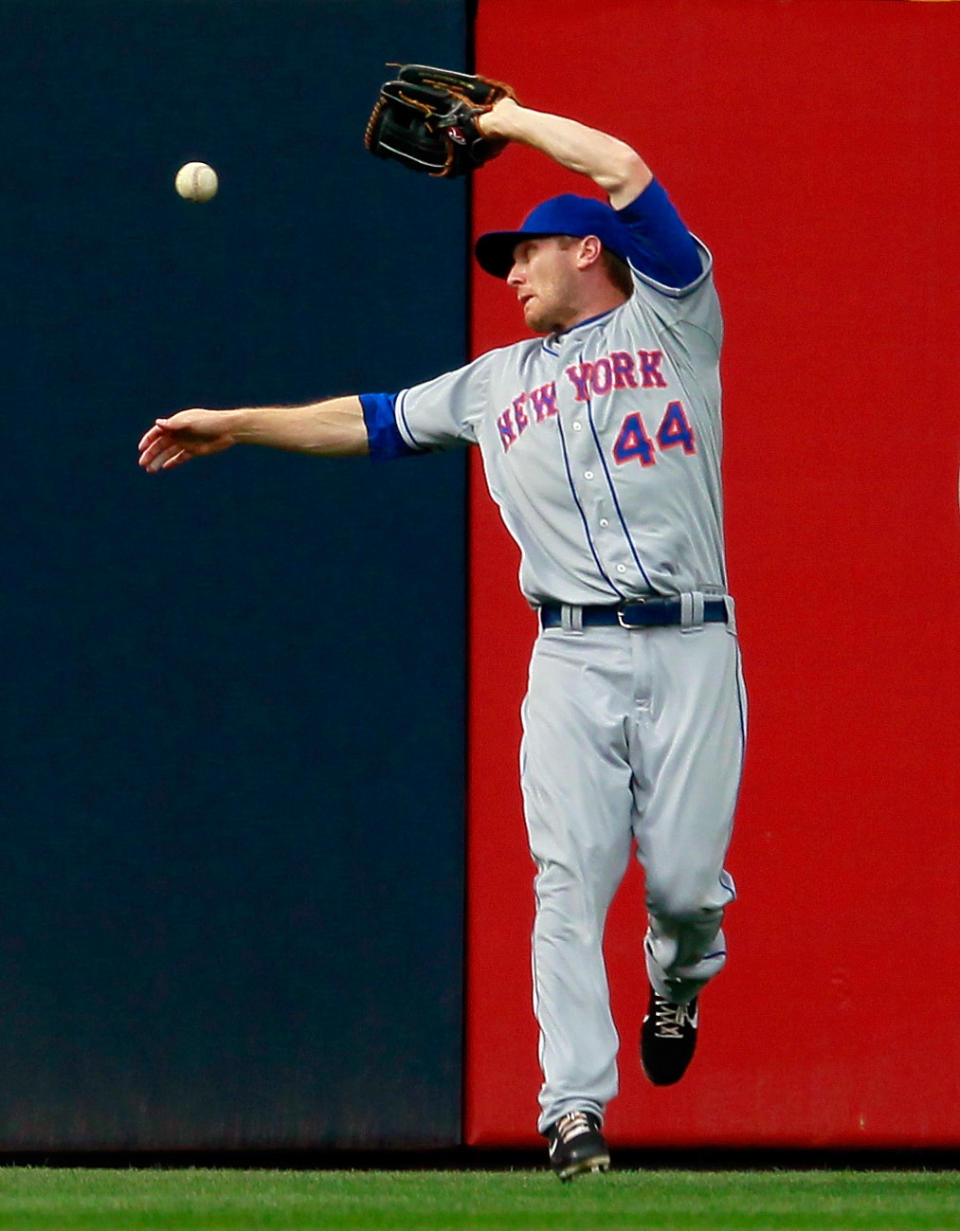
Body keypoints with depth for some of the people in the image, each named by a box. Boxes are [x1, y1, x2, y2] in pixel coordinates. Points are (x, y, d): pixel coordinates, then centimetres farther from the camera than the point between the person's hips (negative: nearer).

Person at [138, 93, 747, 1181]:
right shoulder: (498, 381, 24)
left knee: (683, 877, -7)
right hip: (570, 657, 3)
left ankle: (679, 978, 28)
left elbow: (626, 172, 3)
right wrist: (237, 425, 29)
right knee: (569, 877, -10)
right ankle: (574, 1109, -14)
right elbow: (370, 421, 30)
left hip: (690, 650, -3)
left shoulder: (671, 320, 11)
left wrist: (511, 121, 14)